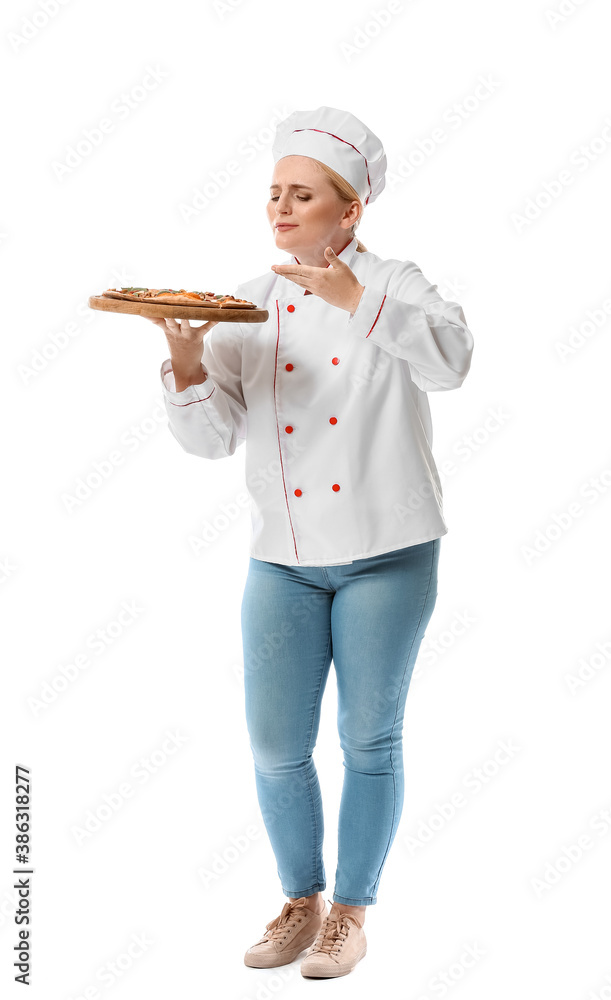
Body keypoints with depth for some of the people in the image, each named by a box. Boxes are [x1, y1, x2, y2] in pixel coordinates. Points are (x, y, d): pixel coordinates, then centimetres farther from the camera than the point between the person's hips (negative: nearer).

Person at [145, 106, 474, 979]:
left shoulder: (392, 286, -2)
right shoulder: (252, 307, 7)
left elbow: (451, 359, -23)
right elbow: (213, 437, 1)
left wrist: (356, 300, -33)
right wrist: (188, 369, -18)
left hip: (386, 556, -3)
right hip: (285, 558, 3)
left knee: (369, 741, 6)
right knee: (277, 747, 5)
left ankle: (353, 912, 23)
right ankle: (302, 901, 27)